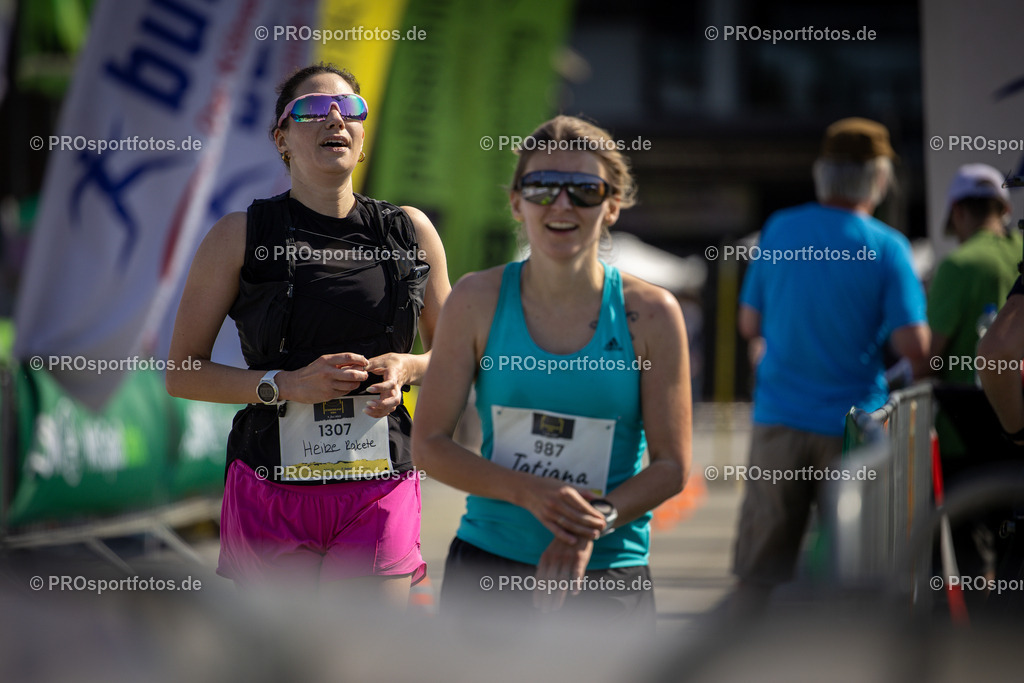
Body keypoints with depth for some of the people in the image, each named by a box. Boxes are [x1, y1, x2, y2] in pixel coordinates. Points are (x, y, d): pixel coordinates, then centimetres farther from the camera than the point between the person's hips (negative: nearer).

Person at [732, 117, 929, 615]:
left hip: (779, 422, 3)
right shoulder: (886, 248, -8)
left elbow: (750, 325, 10)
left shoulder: (779, 231, 2)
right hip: (852, 420, -2)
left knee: (758, 571, 6)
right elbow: (913, 347, -13)